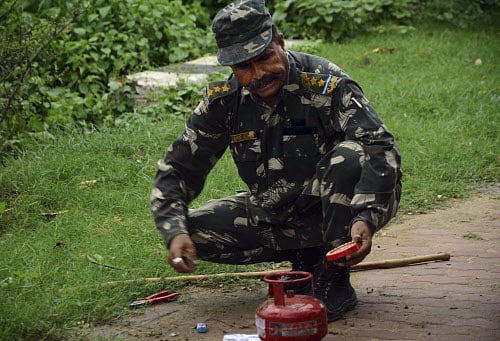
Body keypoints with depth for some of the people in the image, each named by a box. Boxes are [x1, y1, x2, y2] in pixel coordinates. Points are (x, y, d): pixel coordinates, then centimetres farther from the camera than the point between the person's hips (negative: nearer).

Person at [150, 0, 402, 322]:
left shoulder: (326, 84, -21)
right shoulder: (223, 100, -8)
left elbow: (382, 148, -32)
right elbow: (177, 167, -3)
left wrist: (365, 218, -47)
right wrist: (175, 232, -20)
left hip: (337, 206, -4)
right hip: (275, 213, 5)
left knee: (350, 156, -35)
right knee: (196, 229, -12)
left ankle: (335, 279, -18)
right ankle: (306, 256, 3)